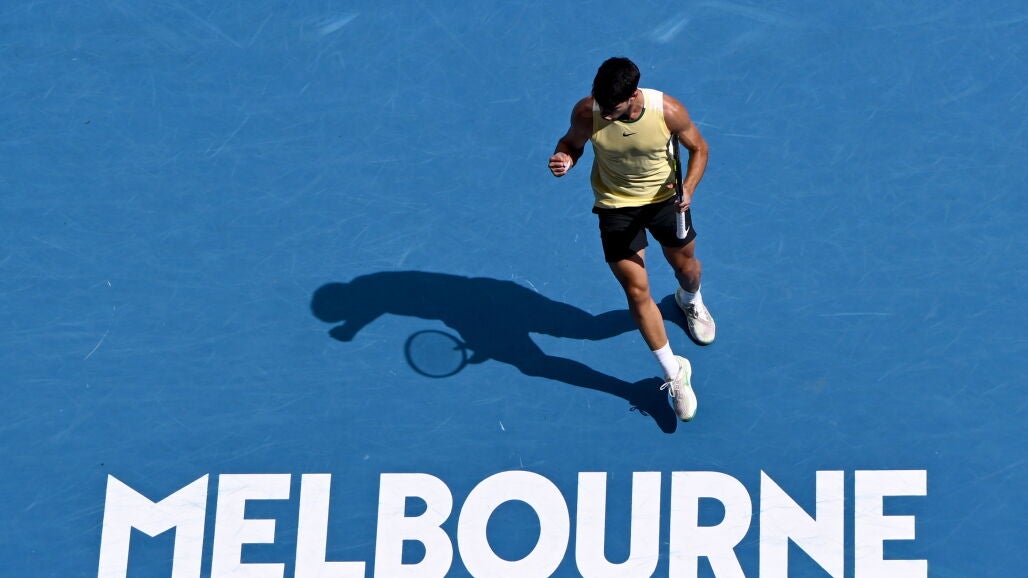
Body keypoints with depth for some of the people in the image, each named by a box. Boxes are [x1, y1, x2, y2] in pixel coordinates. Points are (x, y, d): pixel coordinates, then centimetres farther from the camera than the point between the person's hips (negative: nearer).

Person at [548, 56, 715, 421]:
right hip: (616, 206, -1)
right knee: (637, 292, -2)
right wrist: (564, 159, -28)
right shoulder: (587, 113, -27)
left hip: (666, 198, 1)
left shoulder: (668, 111, -29)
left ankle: (690, 301, 64)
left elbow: (698, 148, -10)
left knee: (686, 268, 24)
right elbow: (573, 142, -4)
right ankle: (674, 373, 14)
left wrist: (688, 188, -27)